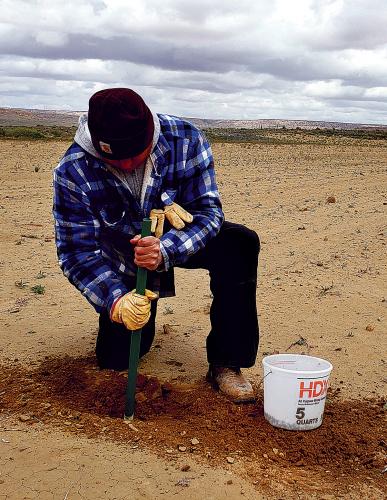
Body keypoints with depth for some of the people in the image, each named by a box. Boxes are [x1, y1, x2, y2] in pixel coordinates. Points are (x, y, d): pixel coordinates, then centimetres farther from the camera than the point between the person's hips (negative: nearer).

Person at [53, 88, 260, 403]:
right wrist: (115, 299, -44)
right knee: (116, 359, -3)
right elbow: (77, 252, -27)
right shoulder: (73, 173, -29)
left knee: (240, 245, -30)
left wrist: (165, 250, -46)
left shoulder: (184, 140, -27)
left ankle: (225, 363, -19)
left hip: (180, 240, 1)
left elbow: (208, 211, -26)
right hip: (121, 262, 0)